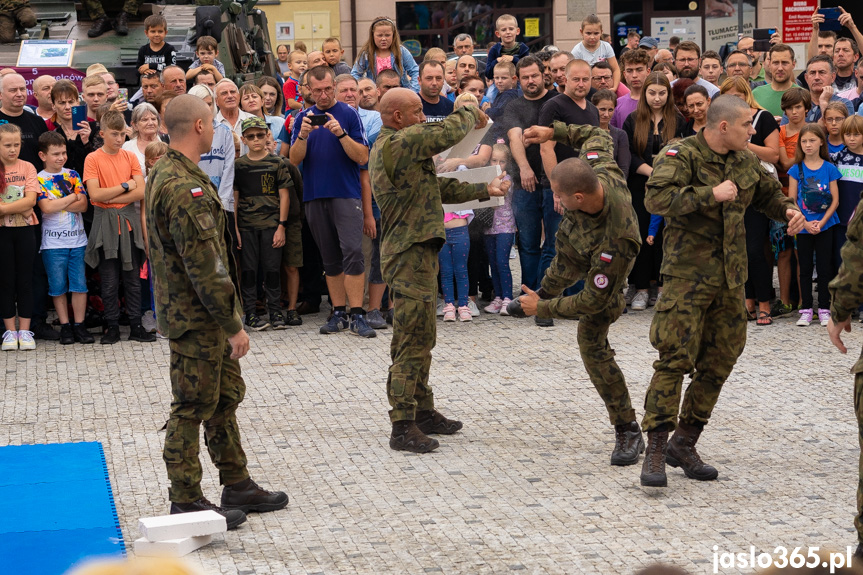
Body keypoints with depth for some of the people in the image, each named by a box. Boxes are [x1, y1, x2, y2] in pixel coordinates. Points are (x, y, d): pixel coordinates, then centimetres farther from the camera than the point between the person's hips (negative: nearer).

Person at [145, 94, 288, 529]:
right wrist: (233, 325, -20)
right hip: (196, 318, -10)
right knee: (192, 408, -1)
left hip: (205, 317, 10)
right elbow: (204, 266, -25)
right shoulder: (184, 188, -24)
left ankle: (237, 486, 27)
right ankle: (186, 502, 8)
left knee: (226, 398, 17)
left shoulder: (164, 173, 11)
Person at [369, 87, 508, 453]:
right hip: (409, 255, -11)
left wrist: (484, 190, 17)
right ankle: (403, 427, -7)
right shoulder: (398, 143, -16)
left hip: (419, 252, 11)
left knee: (421, 339, 18)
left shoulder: (391, 147, 18)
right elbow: (448, 133, -16)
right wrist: (472, 114, 5)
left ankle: (423, 412, 27)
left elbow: (438, 187, 21)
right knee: (412, 341, -9)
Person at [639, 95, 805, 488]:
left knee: (720, 360, 9)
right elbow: (656, 198, -27)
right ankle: (655, 451, -8)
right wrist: (711, 194, -26)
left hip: (731, 277, 7)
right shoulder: (681, 155, -12)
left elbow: (767, 192, 28)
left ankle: (684, 444, 20)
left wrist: (787, 209, 7)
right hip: (687, 274, -7)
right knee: (675, 358, -12)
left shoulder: (745, 161, 11)